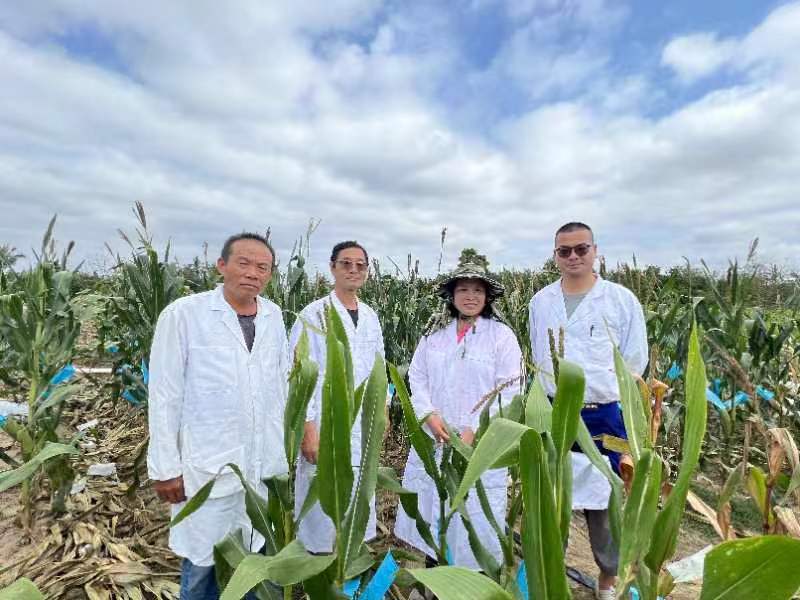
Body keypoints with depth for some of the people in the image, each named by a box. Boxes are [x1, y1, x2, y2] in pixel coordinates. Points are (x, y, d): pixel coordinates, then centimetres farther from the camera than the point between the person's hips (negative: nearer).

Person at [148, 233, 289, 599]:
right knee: (202, 563, 13)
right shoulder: (183, 314, -11)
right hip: (207, 466, -4)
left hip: (264, 463, 4)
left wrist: (286, 442, 11)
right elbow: (164, 397, -9)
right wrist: (165, 468, -7)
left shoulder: (274, 316, 2)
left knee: (255, 557, 19)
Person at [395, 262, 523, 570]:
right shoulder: (434, 334, 7)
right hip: (433, 439, 4)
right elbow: (416, 377, 7)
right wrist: (429, 415, -9)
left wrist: (474, 430, -15)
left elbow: (509, 392, -8)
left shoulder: (501, 335, -4)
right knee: (430, 507, 13)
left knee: (476, 515, 2)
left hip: (481, 444, -3)